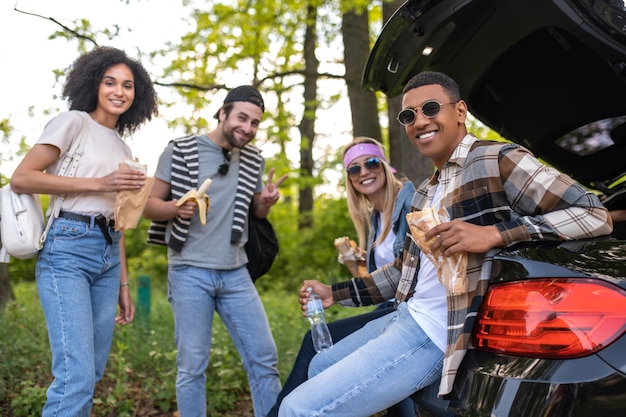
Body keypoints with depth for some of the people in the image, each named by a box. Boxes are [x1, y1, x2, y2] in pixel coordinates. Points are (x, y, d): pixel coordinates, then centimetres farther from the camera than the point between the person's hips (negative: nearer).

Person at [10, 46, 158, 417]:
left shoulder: (123, 148, 19)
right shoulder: (74, 122, -1)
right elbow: (20, 179, -11)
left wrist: (123, 285, 17)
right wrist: (99, 184, -15)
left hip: (108, 255, 7)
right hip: (68, 249, -7)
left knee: (92, 375, 10)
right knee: (77, 378, -14)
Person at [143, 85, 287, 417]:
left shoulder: (254, 160, 9)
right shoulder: (180, 151, -3)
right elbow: (149, 205, -1)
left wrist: (266, 201, -2)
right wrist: (176, 208, -22)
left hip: (235, 272, 4)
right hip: (190, 271, -4)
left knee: (264, 357, 4)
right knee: (192, 364, 0)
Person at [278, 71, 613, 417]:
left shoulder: (496, 160, -12)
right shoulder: (425, 192, 15)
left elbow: (595, 215, -18)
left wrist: (493, 233, -28)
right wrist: (335, 293, 18)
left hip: (435, 334, -10)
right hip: (405, 316, 10)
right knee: (320, 367, 29)